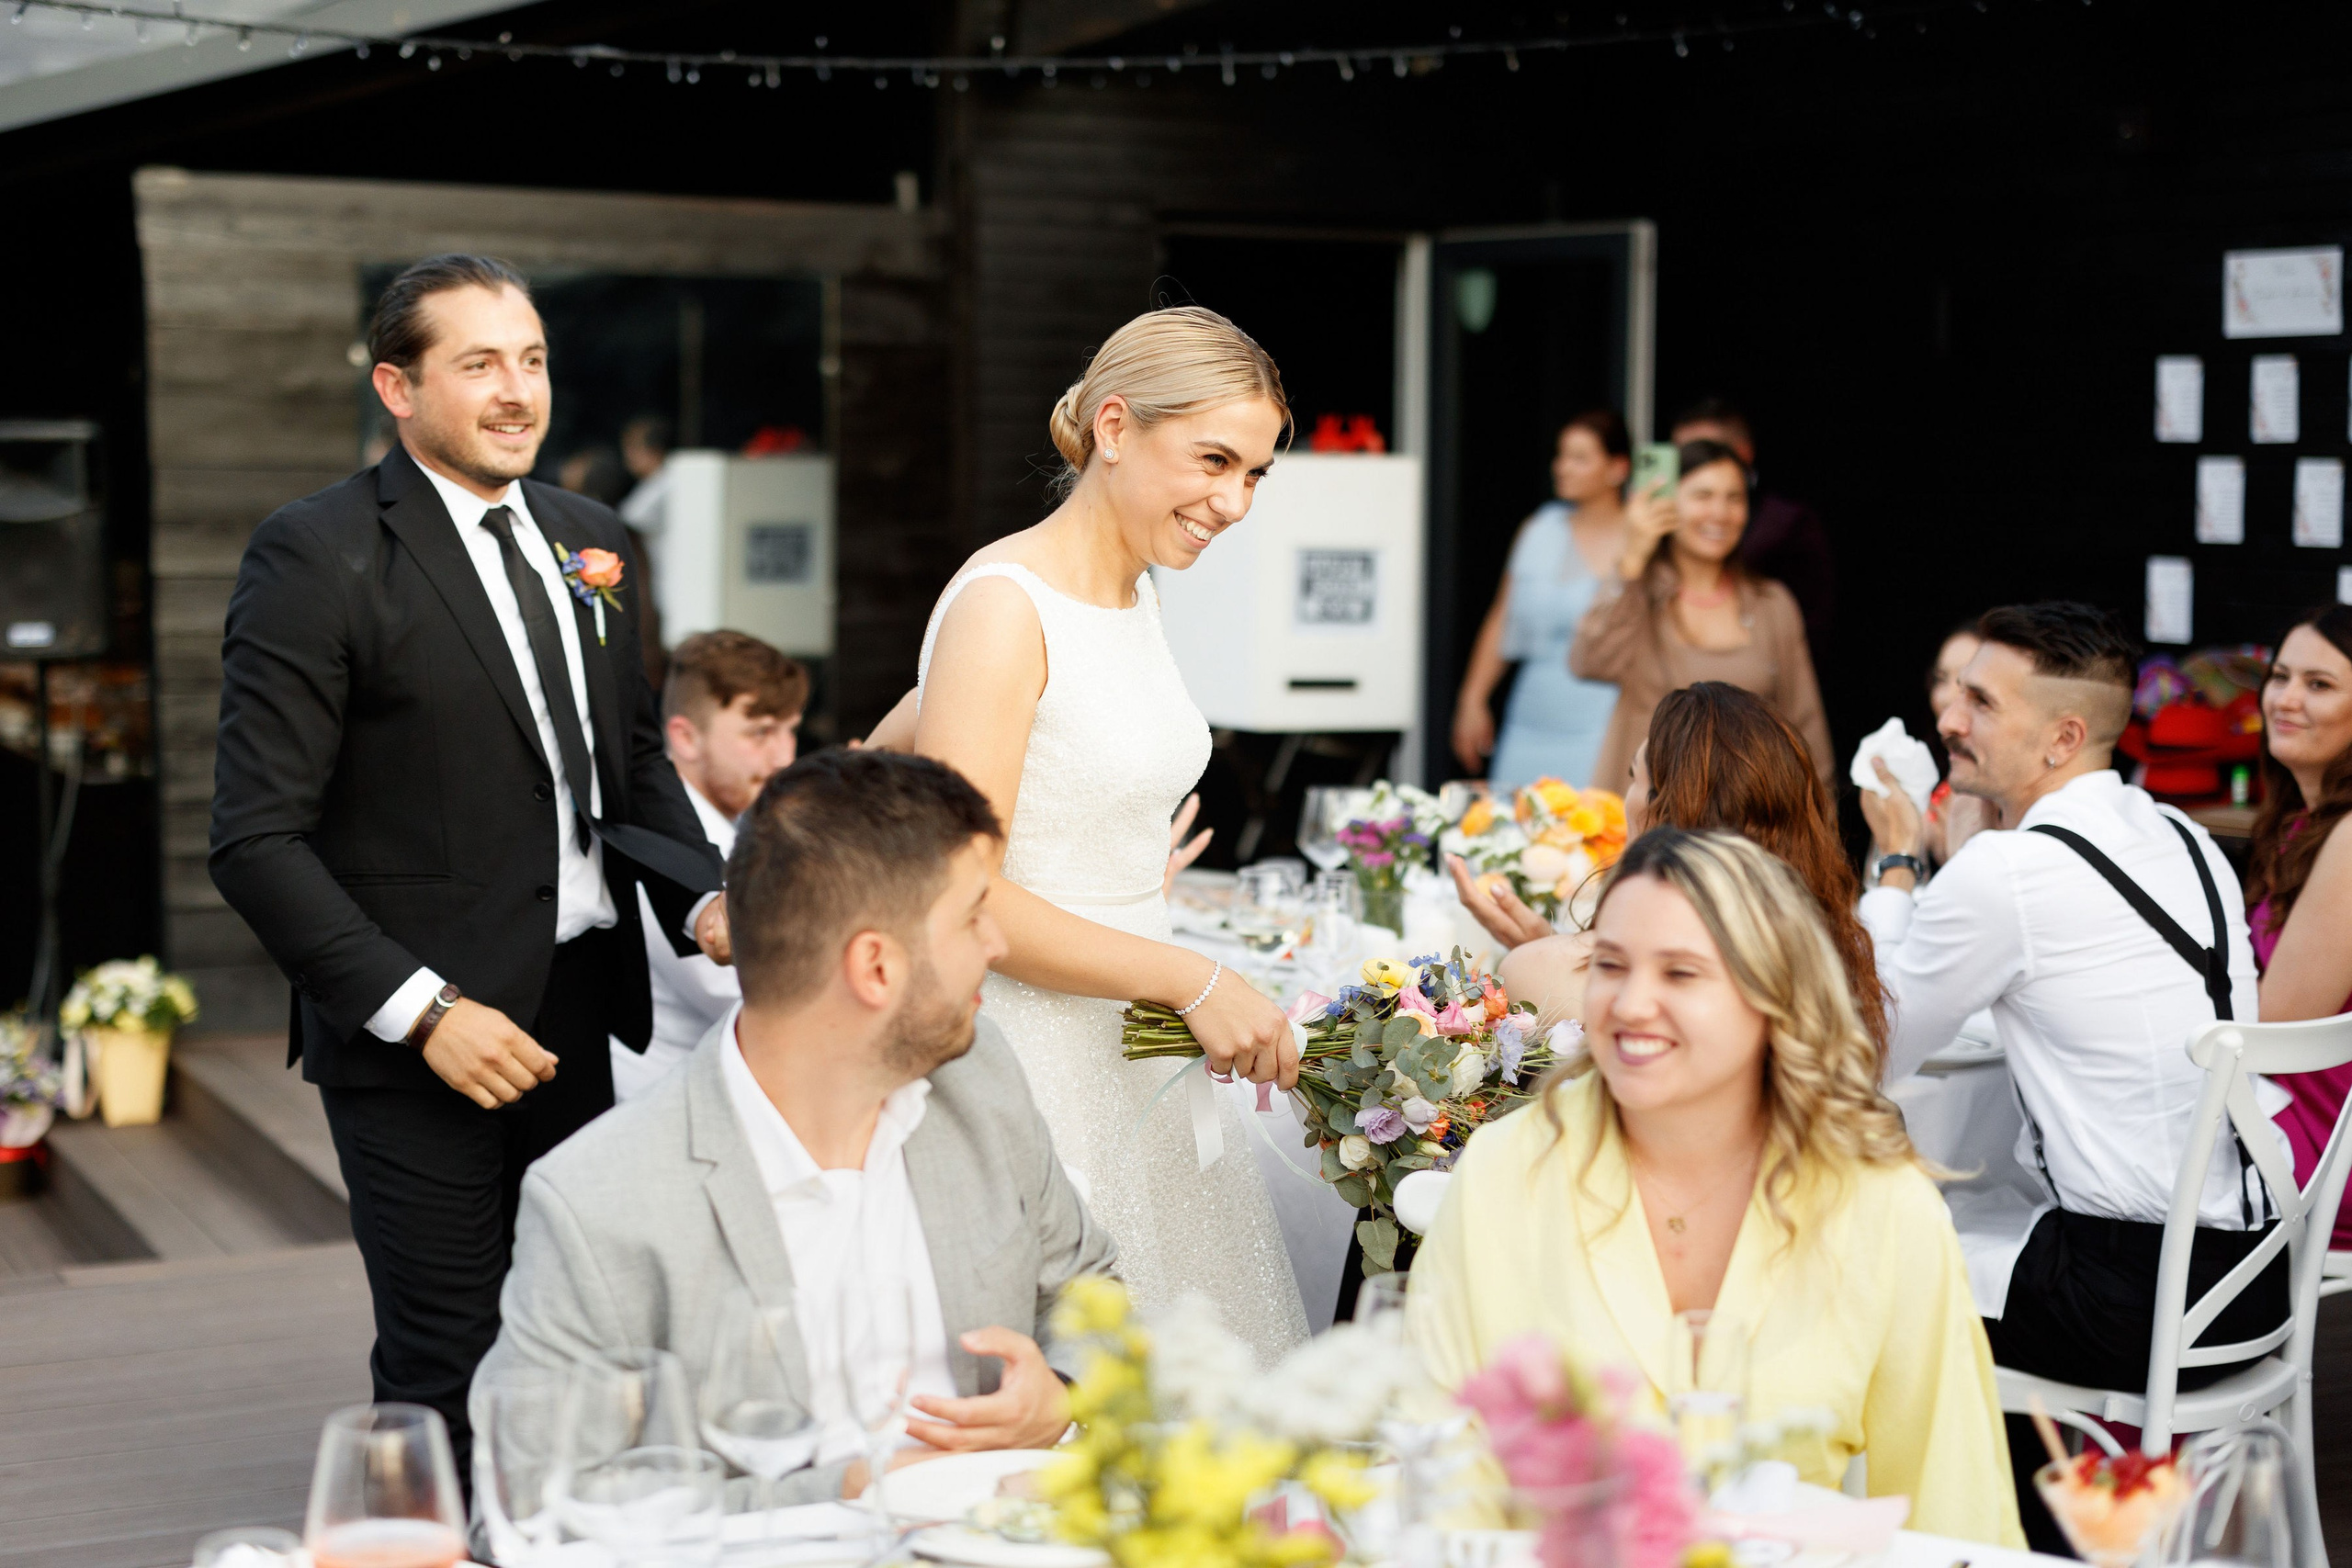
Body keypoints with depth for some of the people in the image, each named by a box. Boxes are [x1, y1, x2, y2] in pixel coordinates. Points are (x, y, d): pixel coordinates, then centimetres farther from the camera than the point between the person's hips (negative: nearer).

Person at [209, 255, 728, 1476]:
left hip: (580, 1008, 6)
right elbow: (258, 840, -14)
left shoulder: (591, 541, 11)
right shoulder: (317, 555, -11)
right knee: (446, 1373, 2)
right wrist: (422, 1009, -19)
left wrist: (703, 897, 0)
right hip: (420, 1037, -6)